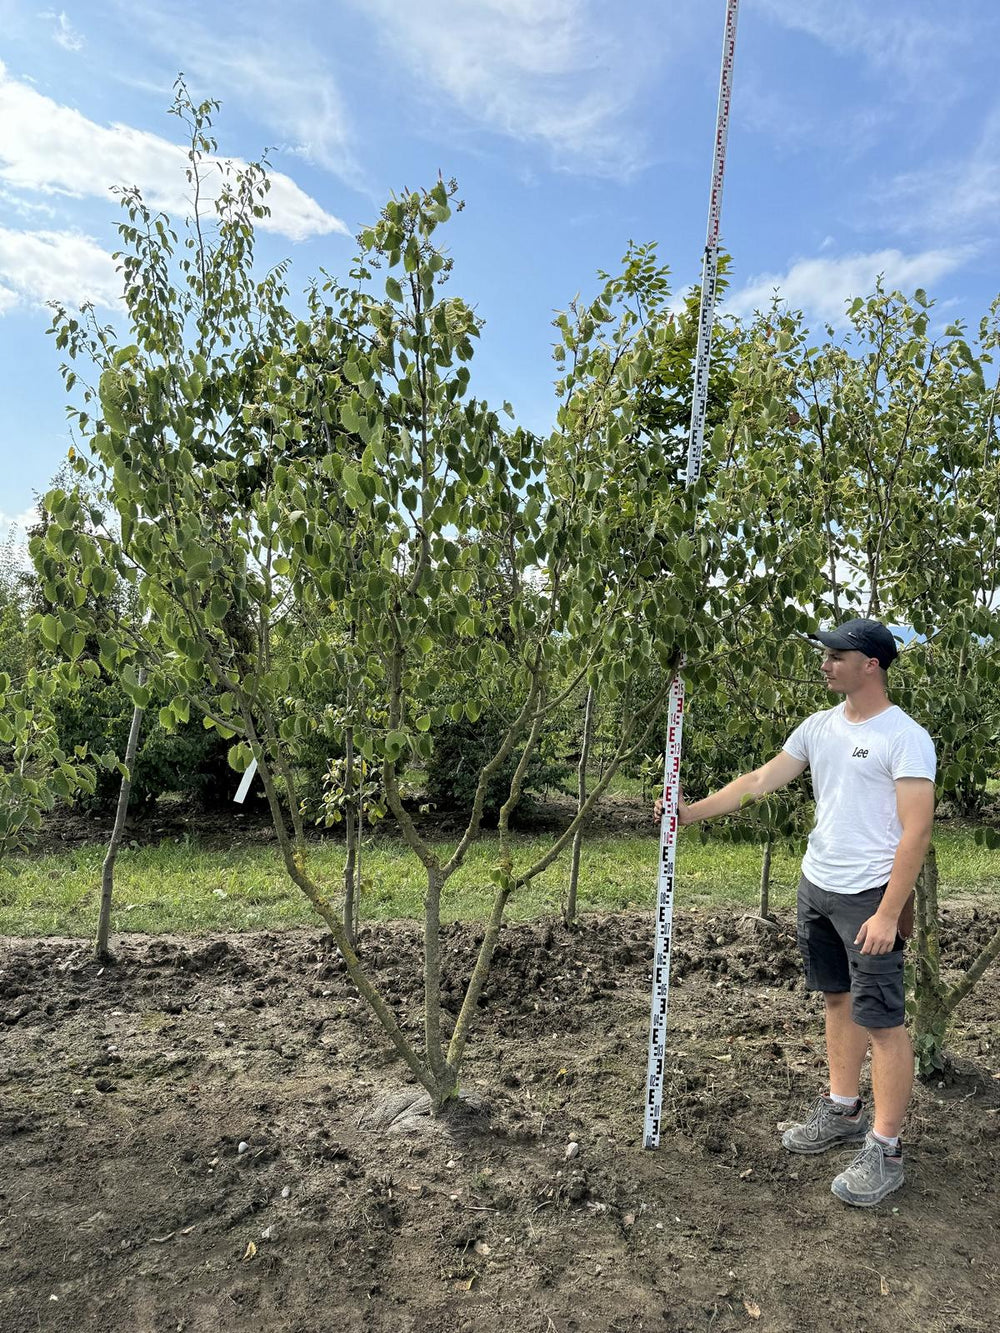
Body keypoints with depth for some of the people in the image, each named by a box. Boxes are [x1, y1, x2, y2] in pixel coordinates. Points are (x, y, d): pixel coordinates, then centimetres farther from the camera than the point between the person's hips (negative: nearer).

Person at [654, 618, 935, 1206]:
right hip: (817, 886, 7)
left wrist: (888, 913, -21)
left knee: (882, 1021, 0)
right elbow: (761, 781, 8)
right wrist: (689, 811, 3)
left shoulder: (905, 737, -15)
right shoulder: (820, 726, 6)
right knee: (838, 999, 18)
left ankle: (885, 1149, 13)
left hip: (870, 897, -7)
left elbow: (916, 832, -18)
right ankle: (843, 1111, 34)